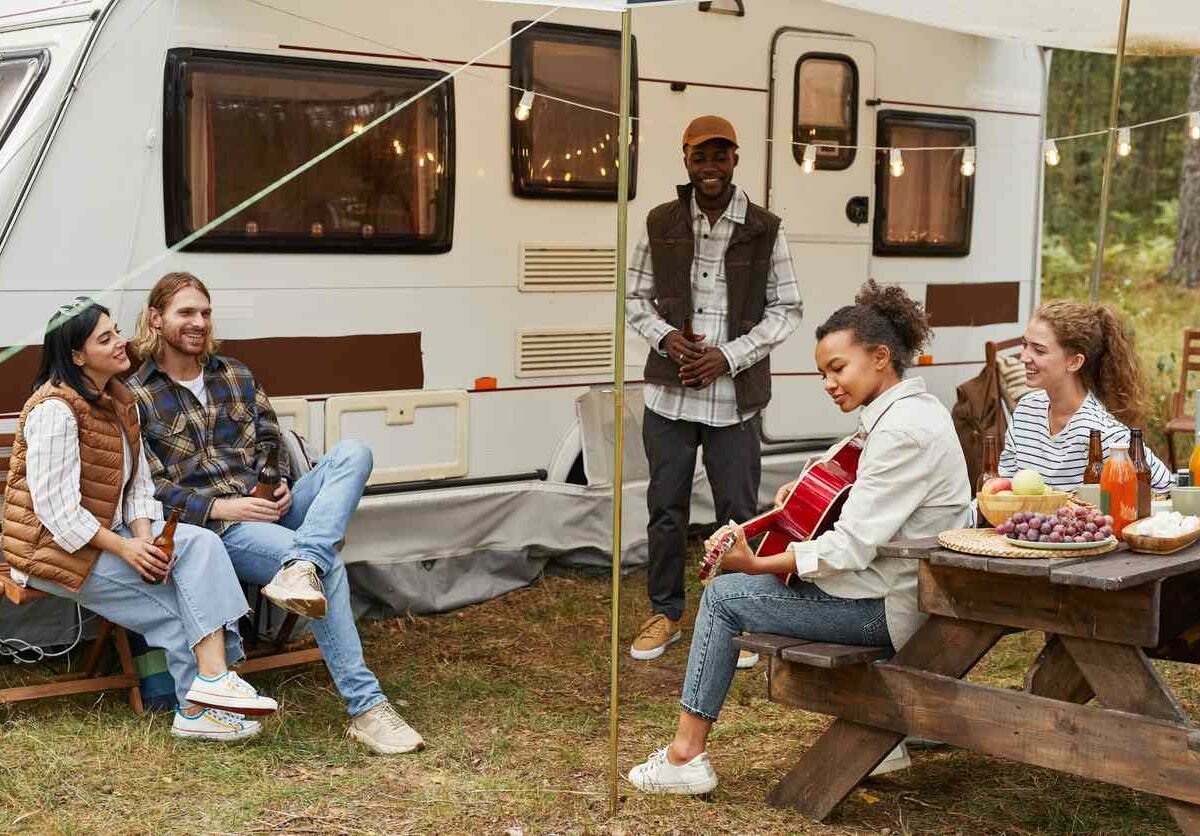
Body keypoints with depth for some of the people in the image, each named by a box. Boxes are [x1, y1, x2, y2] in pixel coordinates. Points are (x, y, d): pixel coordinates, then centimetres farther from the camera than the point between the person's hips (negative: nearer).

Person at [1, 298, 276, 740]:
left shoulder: (120, 401, 9)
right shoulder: (55, 409, -19)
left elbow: (139, 484, 8)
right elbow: (54, 506, -23)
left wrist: (145, 538, -11)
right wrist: (124, 547, -21)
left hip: (106, 533, 8)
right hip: (53, 548, -8)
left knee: (201, 543, -16)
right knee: (174, 607, -17)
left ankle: (213, 676, -22)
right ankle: (198, 710, -6)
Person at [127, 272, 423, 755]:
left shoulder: (236, 376, 20)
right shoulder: (137, 398, 3)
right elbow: (146, 487, -5)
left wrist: (281, 486, 0)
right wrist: (219, 507, -15)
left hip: (268, 507, 6)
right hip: (218, 531, -6)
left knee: (353, 453, -22)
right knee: (328, 567, -31)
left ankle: (299, 570, -46)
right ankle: (366, 709, -32)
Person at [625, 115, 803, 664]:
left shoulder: (765, 231, -1)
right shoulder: (661, 224, 4)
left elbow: (786, 310, 1)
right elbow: (637, 298, 11)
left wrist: (729, 356, -11)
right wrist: (666, 337, -10)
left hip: (734, 400, -2)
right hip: (669, 393, 2)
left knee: (738, 512, 4)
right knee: (666, 508, 9)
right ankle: (665, 613, 24)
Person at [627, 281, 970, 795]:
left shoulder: (903, 431, -22)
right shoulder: (911, 408, 11)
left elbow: (851, 545, -25)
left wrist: (757, 565, -19)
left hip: (890, 604, -10)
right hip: (898, 585, 10)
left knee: (724, 595, -5)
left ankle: (686, 754, 2)